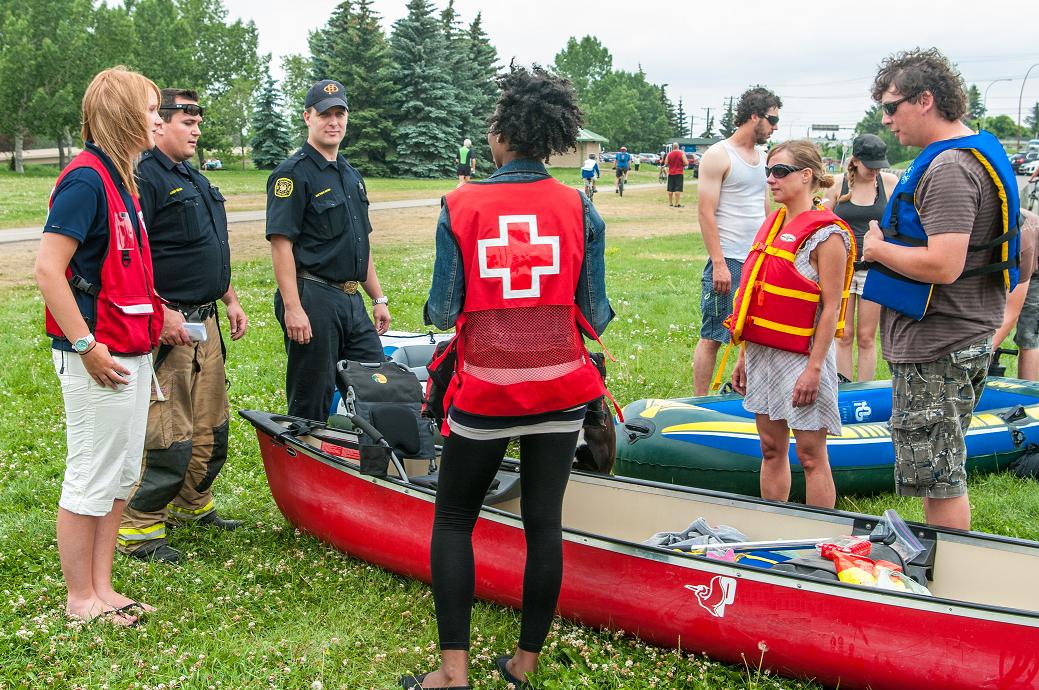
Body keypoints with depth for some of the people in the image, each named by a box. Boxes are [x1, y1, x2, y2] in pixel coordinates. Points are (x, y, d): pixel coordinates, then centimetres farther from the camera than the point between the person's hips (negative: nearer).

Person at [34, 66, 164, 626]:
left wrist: (153, 317, 17)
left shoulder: (121, 180, 13)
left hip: (131, 353, 9)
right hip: (99, 360, -9)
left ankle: (102, 588, 27)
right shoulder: (86, 178, -16)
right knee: (91, 479, 2)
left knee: (121, 475, 15)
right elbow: (48, 269, -22)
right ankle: (81, 600, 17)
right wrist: (86, 346, -21)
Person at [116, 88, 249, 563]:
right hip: (169, 325, -10)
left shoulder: (196, 180, 19)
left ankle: (192, 505, 33)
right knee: (170, 435, -7)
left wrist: (230, 301, 22)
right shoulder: (145, 177, -12)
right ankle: (138, 529, 5)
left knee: (212, 426, 17)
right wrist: (161, 313, -24)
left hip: (205, 323, 10)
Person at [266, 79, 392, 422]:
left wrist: (378, 298, 19)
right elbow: (280, 242, -15)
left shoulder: (351, 175, 18)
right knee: (311, 403, 0)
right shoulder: (294, 173, -8)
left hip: (352, 300, 8)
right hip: (313, 298, -8)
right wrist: (292, 307, -22)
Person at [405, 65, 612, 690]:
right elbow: (596, 317, -2)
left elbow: (442, 313, -5)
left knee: (454, 519, 13)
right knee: (544, 520, 11)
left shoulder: (461, 207, -6)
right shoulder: (579, 209, -3)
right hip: (560, 390, 2)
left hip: (485, 389, -2)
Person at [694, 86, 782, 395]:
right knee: (711, 337, -2)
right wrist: (719, 264, -17)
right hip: (729, 262, -7)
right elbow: (706, 213, -12)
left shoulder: (763, 158, 16)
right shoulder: (718, 156, -7)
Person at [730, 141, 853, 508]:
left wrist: (814, 368, -18)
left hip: (802, 354, -7)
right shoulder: (772, 224, 12)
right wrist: (745, 355, 14)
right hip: (762, 351, 8)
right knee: (772, 449, 14)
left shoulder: (827, 234, -11)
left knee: (810, 454, 1)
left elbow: (831, 307, -14)